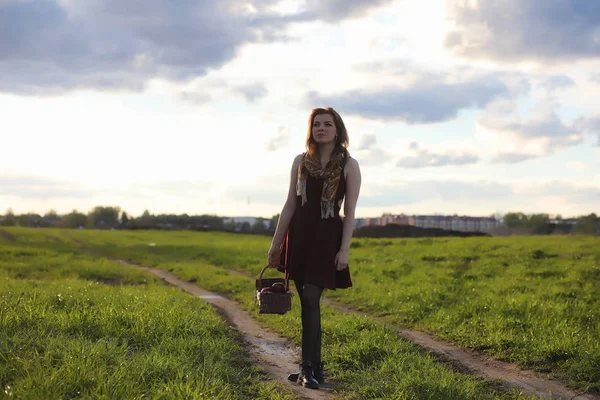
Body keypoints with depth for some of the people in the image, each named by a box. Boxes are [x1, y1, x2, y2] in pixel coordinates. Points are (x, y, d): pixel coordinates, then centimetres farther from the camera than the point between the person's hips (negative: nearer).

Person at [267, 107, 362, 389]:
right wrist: (275, 243, 8)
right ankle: (315, 366, 15)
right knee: (307, 302, 7)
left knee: (310, 299, -13)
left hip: (327, 237, -4)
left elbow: (350, 212, -3)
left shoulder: (348, 165, -1)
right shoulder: (301, 161, 8)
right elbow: (290, 204, 10)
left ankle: (308, 367, -8)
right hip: (299, 236, 4)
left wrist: (344, 249, -11)